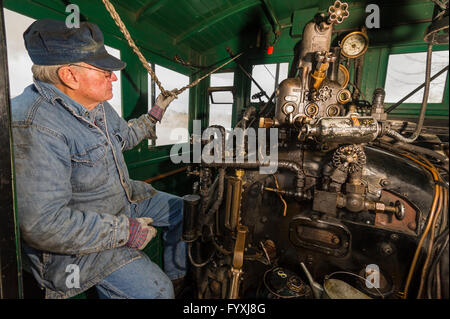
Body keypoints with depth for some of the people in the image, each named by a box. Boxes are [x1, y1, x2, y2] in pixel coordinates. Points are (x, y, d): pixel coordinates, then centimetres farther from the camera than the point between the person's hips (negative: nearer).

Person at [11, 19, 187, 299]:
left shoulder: (97, 104, 0)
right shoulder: (34, 126, -30)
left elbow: (124, 136, 21)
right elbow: (45, 224, -31)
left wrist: (154, 115, 18)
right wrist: (126, 231, -26)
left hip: (124, 199, 9)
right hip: (78, 242, -8)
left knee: (182, 210, 12)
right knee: (156, 291, -18)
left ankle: (177, 276, 30)